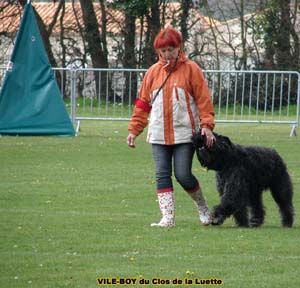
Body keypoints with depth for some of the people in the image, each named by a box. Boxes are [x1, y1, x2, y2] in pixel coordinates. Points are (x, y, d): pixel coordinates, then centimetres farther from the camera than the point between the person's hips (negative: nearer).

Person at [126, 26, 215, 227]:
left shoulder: (191, 69, -1)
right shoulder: (154, 72, 9)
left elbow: (204, 99, -3)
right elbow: (143, 103, 13)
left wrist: (207, 125, -13)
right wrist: (134, 130, 9)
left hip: (184, 133, -4)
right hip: (159, 134, 4)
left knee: (183, 174, -8)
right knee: (162, 175, -3)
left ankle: (202, 206, 17)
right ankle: (168, 217, -2)